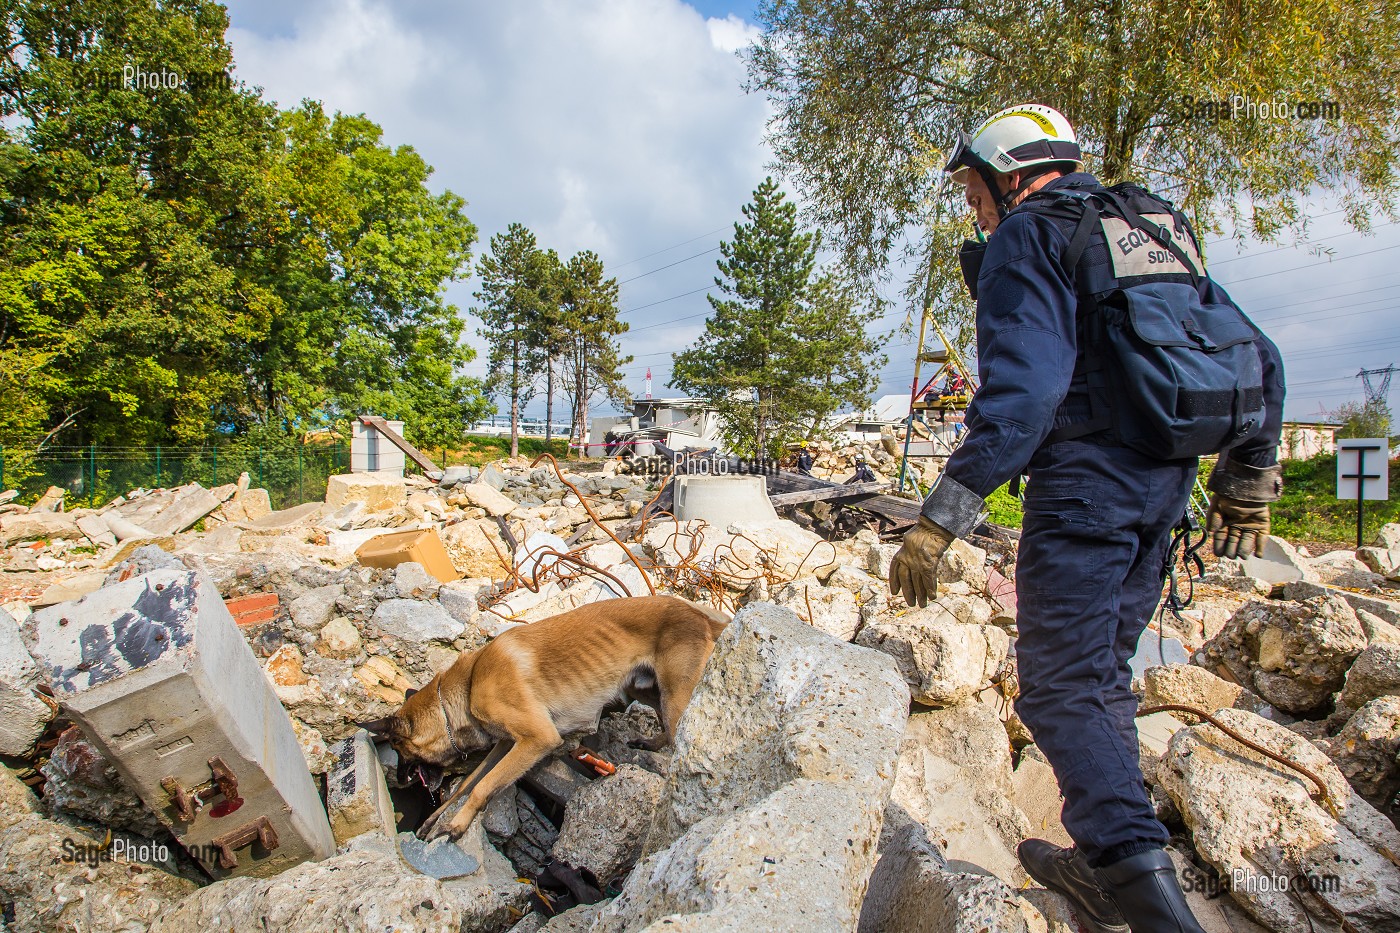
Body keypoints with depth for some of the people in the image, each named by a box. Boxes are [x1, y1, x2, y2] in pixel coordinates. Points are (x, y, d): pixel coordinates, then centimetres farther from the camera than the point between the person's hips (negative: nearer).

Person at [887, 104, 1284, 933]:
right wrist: (1248, 481, 26)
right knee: (1104, 671, 17)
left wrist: (942, 519, -21)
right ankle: (1106, 866, 26)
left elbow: (1023, 389, -20)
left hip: (1084, 477, -8)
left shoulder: (1027, 239, -4)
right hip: (1166, 483, 8)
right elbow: (1258, 359, 19)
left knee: (1062, 685, -2)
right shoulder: (1163, 231, 20)